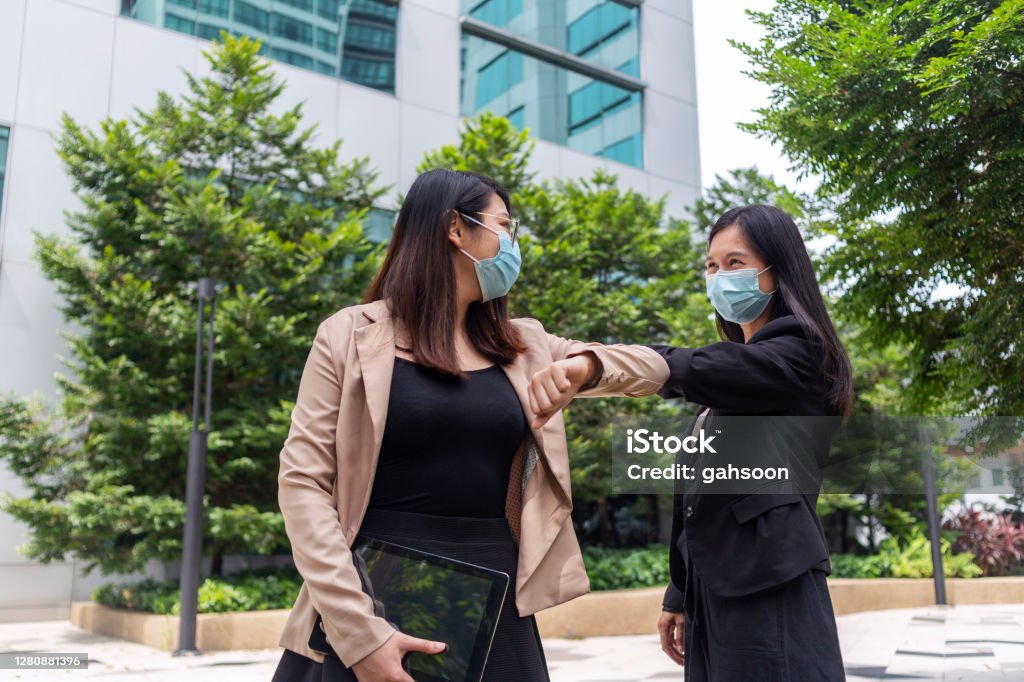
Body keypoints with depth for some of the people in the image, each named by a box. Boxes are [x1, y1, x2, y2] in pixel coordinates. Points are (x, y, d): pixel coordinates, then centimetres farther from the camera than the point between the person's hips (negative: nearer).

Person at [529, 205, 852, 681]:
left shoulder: (798, 355, -7)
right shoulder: (734, 370, 19)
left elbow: (692, 370, -28)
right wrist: (680, 594, 17)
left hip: (771, 588, -8)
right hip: (714, 587, 8)